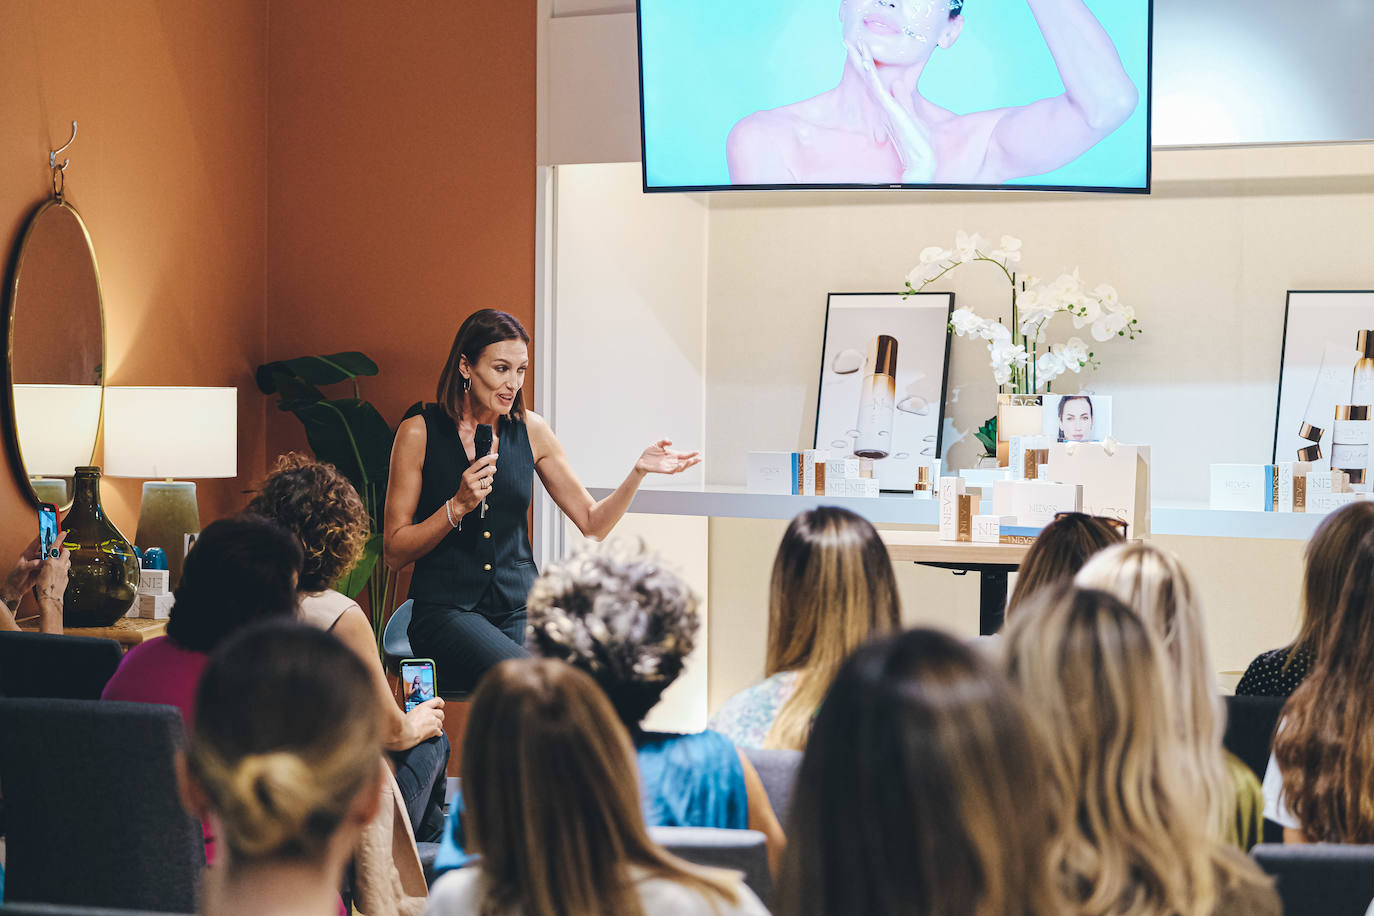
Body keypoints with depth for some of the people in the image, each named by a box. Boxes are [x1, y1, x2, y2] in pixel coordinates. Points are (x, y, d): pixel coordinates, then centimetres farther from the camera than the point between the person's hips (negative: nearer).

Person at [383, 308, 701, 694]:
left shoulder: (529, 430, 9)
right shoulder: (420, 431, -2)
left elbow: (592, 524, 11)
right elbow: (395, 552, -1)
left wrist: (639, 471, -3)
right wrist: (458, 506, -13)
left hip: (520, 608, 4)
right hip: (446, 611, -4)